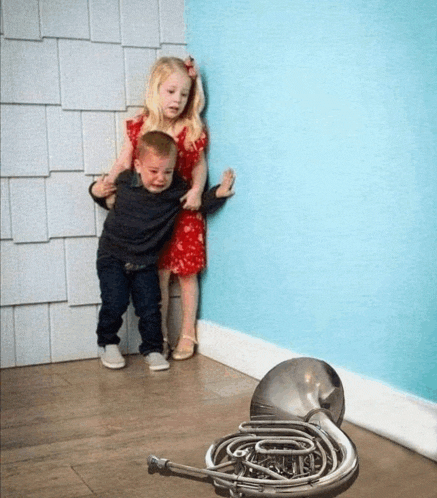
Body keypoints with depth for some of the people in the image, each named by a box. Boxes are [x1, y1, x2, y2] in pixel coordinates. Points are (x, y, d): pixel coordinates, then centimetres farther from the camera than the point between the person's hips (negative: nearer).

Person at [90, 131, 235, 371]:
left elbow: (202, 203, -2)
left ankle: (152, 349, 20)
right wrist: (97, 191, -9)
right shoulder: (123, 181, -8)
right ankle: (107, 344, 16)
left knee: (149, 307, 1)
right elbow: (107, 201, 11)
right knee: (115, 302, -8)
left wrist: (219, 193, -19)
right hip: (112, 255, -1)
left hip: (145, 261, 1)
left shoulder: (177, 190, -10)